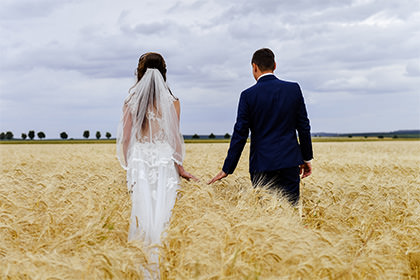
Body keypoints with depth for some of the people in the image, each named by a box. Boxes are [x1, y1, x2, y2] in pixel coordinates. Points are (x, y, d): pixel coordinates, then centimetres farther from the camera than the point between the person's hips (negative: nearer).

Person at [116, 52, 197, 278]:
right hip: (165, 161, -1)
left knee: (141, 211, 6)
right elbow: (174, 137, -1)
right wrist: (179, 167, 8)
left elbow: (126, 137, 4)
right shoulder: (172, 102, -1)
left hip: (139, 161, 1)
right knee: (164, 213, 3)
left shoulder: (131, 101, 2)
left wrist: (129, 166, 15)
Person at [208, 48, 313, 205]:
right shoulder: (294, 89, 3)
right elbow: (304, 127, 5)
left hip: (261, 164, -2)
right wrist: (306, 158, 16)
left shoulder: (248, 95, -5)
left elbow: (240, 134, -5)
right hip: (290, 162, 2)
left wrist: (227, 169, 1)